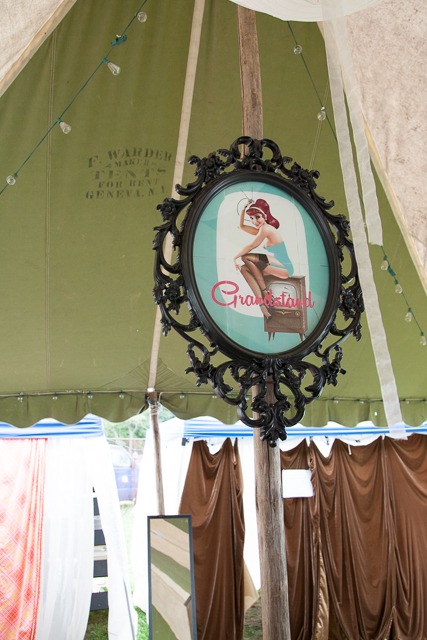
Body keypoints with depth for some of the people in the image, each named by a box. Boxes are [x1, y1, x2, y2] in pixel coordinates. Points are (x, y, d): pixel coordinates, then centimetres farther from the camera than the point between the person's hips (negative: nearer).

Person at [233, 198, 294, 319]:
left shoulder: (266, 229, -13)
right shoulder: (261, 230, 14)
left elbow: (250, 247, -9)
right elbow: (241, 226, 25)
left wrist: (235, 257, 3)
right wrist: (243, 209, 12)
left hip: (285, 268, -10)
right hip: (279, 267, 10)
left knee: (246, 257, -14)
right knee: (244, 268, 0)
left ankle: (265, 291, -8)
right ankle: (262, 303, -9)